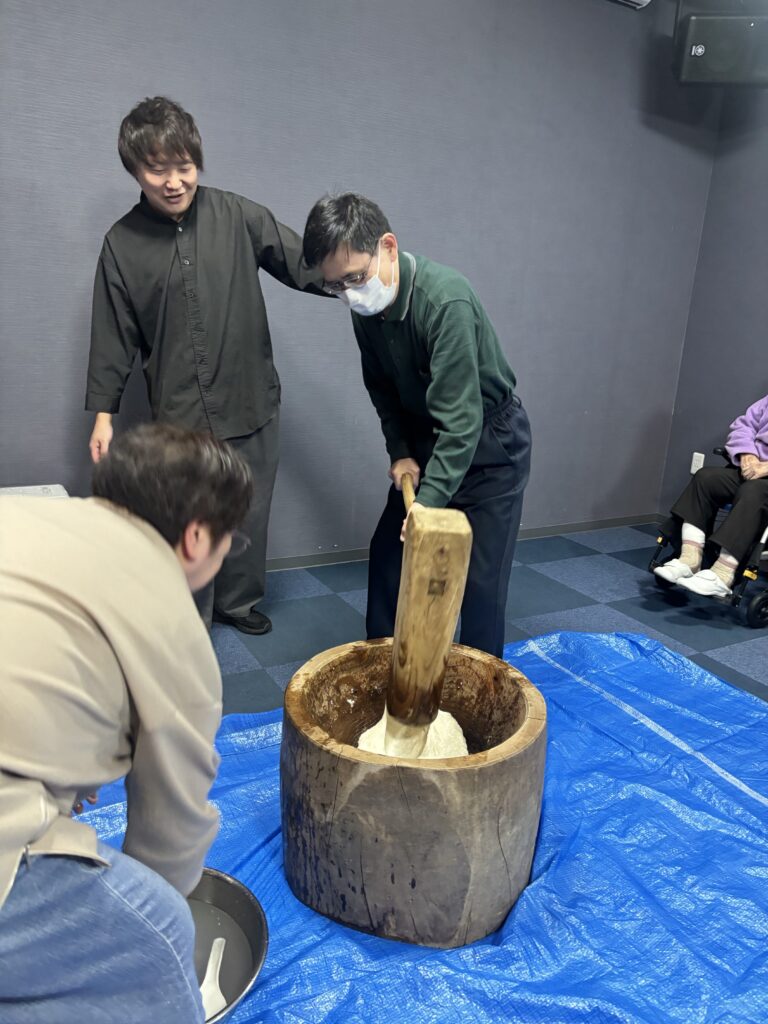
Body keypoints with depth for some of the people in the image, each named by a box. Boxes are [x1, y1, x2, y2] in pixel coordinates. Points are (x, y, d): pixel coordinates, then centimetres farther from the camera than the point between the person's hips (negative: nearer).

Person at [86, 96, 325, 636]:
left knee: (249, 515, 13)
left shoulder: (238, 216, -2)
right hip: (178, 416, -1)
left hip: (251, 405, 1)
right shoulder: (122, 242, 1)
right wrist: (104, 413, 4)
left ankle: (239, 601, 37)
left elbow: (305, 265, 1)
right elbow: (115, 336, 5)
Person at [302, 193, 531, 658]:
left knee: (482, 577, -6)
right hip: (426, 439, 7)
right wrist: (400, 452, -2)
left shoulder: (446, 300, -31)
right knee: (387, 552, 10)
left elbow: (462, 417, -35)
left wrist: (429, 504, -37)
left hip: (490, 442, -7)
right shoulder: (367, 306, -8)